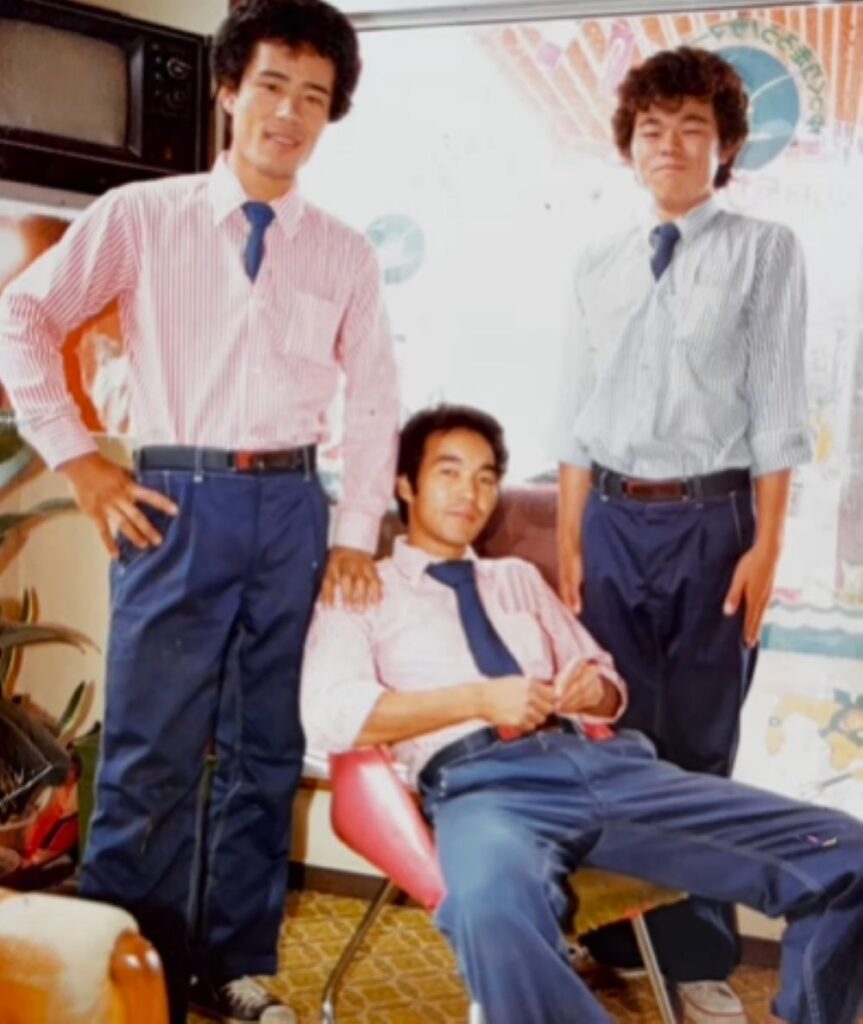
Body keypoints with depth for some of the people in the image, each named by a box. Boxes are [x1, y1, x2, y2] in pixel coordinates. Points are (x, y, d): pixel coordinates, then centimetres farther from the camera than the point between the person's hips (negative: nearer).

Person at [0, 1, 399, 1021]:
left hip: (291, 510, 3)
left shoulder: (344, 253, 8)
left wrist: (355, 533, 6)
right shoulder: (141, 216, 2)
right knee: (149, 752, 0)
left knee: (265, 749, 10)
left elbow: (374, 398, 12)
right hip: (177, 504, -2)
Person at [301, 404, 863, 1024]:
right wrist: (478, 700, -11)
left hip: (603, 763, 5)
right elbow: (329, 715, -3)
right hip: (482, 781, -5)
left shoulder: (521, 578, 31)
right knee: (494, 907, -44)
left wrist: (594, 689, 3)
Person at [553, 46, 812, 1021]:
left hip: (712, 518, -3)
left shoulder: (766, 252, 1)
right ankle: (614, 934, 26)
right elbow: (576, 417, 8)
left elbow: (776, 410, -4)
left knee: (697, 742, 6)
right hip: (613, 518, 3)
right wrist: (568, 544, 4)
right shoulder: (596, 267, 9)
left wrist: (765, 546, -10)